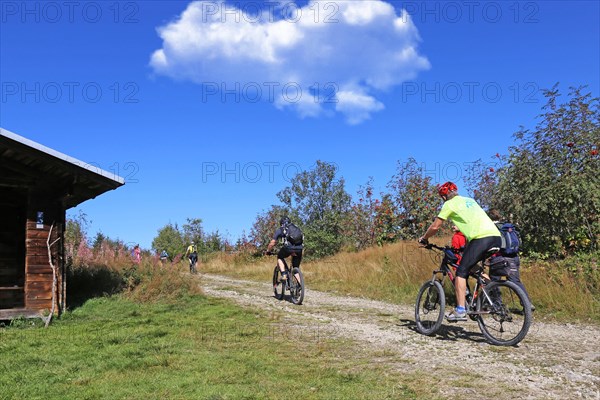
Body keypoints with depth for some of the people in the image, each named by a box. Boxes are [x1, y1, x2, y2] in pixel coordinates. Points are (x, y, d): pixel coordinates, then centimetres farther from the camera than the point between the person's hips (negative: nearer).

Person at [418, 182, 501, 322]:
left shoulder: (450, 204, 8)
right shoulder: (470, 200, 30)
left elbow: (435, 227, 9)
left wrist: (424, 238, 26)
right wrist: (466, 246, 49)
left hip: (481, 238, -8)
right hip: (496, 237, 8)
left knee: (461, 272, -1)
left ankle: (460, 311, -7)